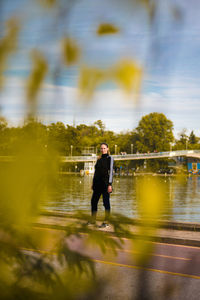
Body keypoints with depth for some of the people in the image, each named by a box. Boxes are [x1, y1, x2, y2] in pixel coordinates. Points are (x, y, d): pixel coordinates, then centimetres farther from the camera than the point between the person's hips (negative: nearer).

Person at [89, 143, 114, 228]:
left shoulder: (110, 158, -3)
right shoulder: (99, 159, 16)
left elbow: (111, 171, -11)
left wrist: (110, 184, -18)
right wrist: (93, 183, 15)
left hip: (105, 182, -7)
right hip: (97, 183, 7)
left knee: (106, 201, -4)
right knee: (93, 201, 7)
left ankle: (106, 222, 0)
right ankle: (93, 220, 18)